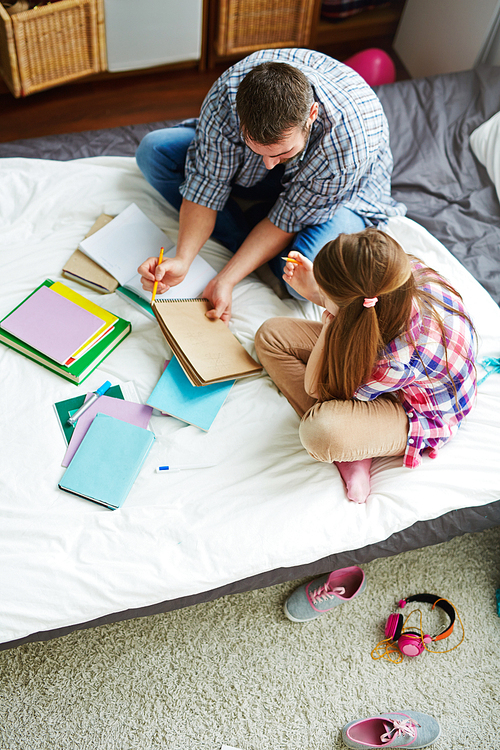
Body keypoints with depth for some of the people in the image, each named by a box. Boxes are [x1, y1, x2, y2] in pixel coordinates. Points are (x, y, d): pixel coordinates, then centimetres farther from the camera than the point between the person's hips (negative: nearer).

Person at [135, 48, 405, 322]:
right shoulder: (226, 97, -33)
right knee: (154, 150, -12)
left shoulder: (348, 144, -40)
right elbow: (206, 184, -23)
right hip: (251, 173, 4)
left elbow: (286, 220, -30)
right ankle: (248, 241, -14)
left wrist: (225, 280, -34)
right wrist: (182, 260, -36)